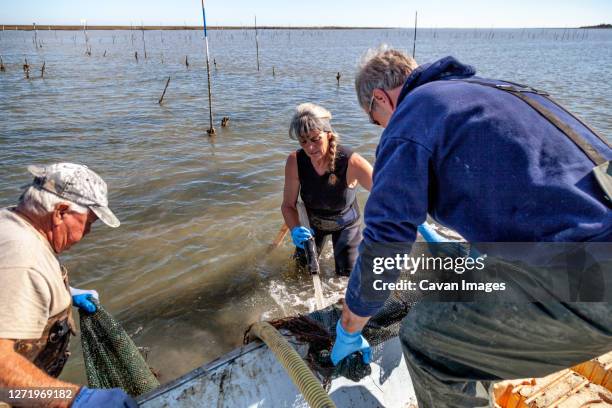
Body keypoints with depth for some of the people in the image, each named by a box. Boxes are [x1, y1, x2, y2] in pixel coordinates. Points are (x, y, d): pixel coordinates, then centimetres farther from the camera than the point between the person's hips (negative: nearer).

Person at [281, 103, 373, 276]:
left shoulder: (351, 162, -38)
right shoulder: (294, 162, -28)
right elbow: (288, 205, -19)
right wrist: (295, 229, -39)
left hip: (345, 224, -2)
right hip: (312, 222, 2)